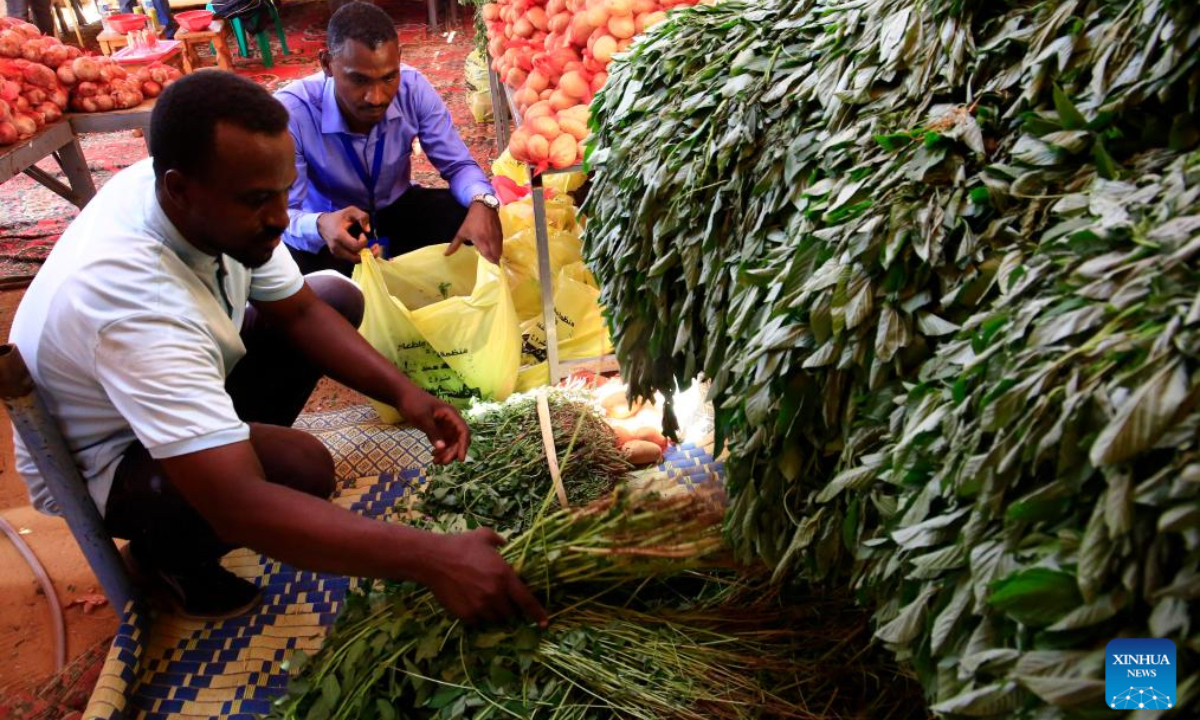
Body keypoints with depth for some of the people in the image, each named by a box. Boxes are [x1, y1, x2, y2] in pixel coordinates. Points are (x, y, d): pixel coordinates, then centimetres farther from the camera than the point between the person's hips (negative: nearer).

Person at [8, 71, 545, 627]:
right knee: (298, 466, -34)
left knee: (337, 296, 2)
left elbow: (296, 310, -4)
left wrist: (403, 393, -19)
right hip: (101, 462, -7)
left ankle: (226, 445, 7)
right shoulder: (129, 294, -42)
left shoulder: (214, 195, -19)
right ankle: (165, 552, -1)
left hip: (180, 373, 7)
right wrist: (432, 559, -48)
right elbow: (237, 507, -46)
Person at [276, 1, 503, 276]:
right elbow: (282, 215, -27)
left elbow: (458, 165, -13)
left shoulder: (414, 88, -21)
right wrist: (320, 225, -53)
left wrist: (482, 202, -38)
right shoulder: (291, 111, -29)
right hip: (331, 228, -2)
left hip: (398, 208, 3)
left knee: (473, 218, -24)